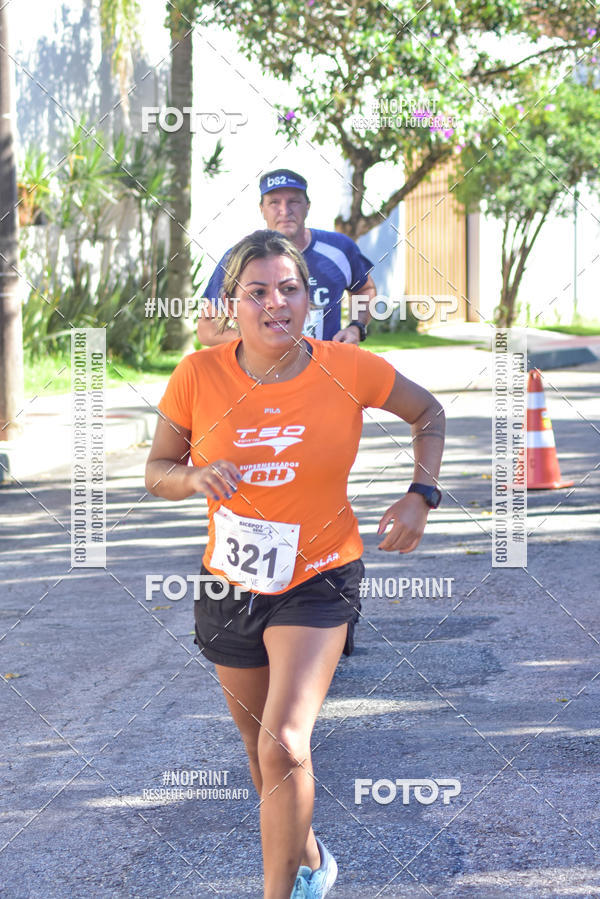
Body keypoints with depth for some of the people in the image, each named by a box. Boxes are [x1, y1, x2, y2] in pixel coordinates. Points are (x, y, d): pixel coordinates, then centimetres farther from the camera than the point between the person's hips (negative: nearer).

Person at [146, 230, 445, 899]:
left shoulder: (349, 371, -13)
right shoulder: (199, 376, -12)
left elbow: (428, 414, 6)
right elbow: (157, 471, 0)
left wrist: (421, 495, -6)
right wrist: (198, 477, -22)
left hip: (318, 579, -3)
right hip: (229, 585, 3)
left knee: (284, 746, -20)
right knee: (260, 748, 19)